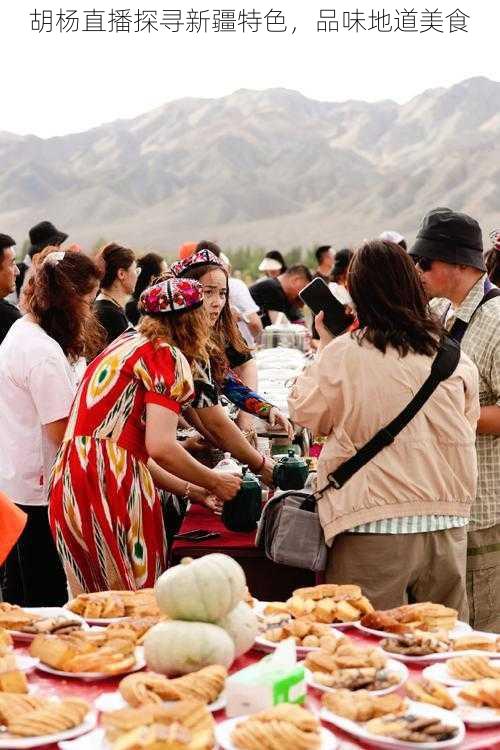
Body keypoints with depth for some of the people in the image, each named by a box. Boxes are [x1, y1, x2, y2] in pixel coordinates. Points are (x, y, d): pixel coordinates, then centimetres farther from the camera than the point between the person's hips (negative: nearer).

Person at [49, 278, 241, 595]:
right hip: (110, 486, -8)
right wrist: (214, 482, 1)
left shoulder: (126, 344, 22)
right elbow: (160, 446, -15)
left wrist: (190, 489, 26)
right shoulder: (167, 356, -4)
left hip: (68, 482, 9)